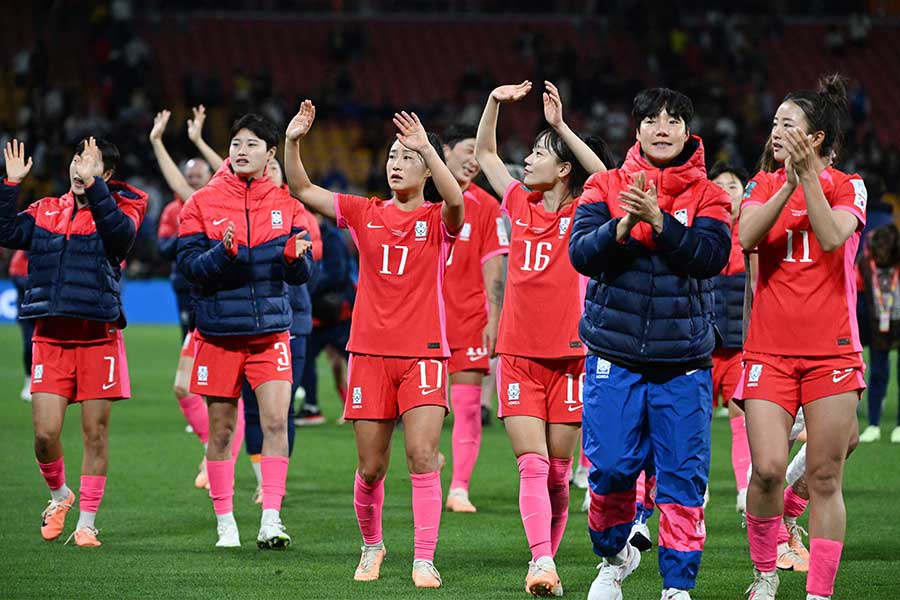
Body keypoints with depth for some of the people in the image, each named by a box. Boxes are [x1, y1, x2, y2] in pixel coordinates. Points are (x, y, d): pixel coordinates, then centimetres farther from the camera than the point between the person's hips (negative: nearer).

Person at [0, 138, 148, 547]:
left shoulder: (114, 210, 0)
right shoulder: (45, 211, 10)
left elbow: (120, 232, -23)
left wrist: (92, 185, -31)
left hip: (98, 338, -2)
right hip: (50, 338, 2)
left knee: (95, 434, 2)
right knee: (45, 434, -4)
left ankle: (87, 522, 14)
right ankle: (59, 495, 25)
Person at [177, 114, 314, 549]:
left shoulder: (286, 204, 4)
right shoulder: (203, 203, -1)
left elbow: (301, 275, 4)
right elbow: (188, 264, -7)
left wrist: (295, 256, -19)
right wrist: (223, 253, -24)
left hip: (270, 331, 1)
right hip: (219, 331, -1)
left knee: (276, 420, -12)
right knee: (220, 429, 5)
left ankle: (270, 519, -10)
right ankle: (225, 522, 16)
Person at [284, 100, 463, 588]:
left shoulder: (438, 219, 0)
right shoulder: (367, 214, 9)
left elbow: (454, 201, -24)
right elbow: (302, 190, 4)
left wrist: (428, 150, -35)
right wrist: (293, 142, -11)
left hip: (423, 354, -3)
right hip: (370, 351, 3)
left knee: (423, 457, -13)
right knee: (371, 468, 5)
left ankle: (424, 560, -11)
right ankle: (371, 544, 28)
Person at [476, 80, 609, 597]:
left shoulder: (583, 213, -2)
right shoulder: (522, 205, 8)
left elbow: (603, 174, -22)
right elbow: (485, 154, 17)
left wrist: (561, 124, -23)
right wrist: (495, 104, 3)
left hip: (568, 355, -2)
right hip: (519, 355, 2)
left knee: (557, 472, 5)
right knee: (532, 465, -10)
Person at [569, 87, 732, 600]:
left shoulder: (709, 196, 4)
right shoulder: (606, 187, 5)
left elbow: (713, 255, -12)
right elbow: (581, 253, -7)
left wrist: (659, 221, -22)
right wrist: (623, 225, -23)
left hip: (684, 361, 0)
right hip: (615, 354, 0)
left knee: (682, 476, -4)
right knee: (611, 467, -3)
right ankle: (615, 557, 24)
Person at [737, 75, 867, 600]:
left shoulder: (848, 187, 3)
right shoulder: (764, 184, 10)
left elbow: (831, 237, -16)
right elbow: (747, 236, -9)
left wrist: (808, 175, -17)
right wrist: (789, 183, -15)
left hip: (831, 352, -1)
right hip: (770, 349, 1)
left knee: (824, 479, -2)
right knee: (768, 468, -13)